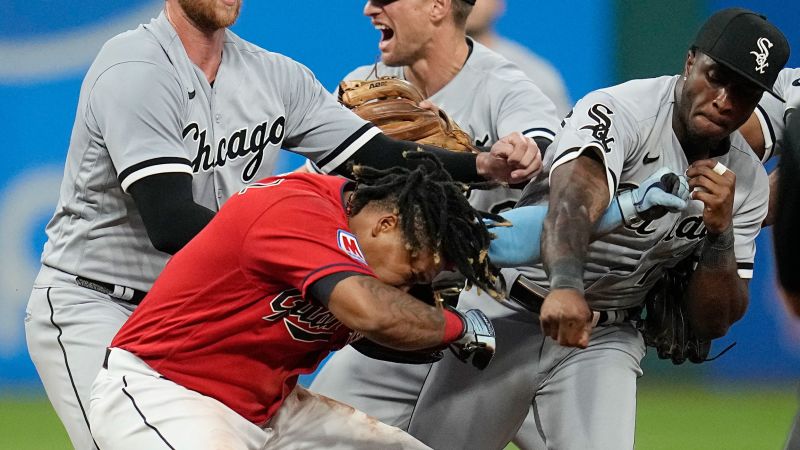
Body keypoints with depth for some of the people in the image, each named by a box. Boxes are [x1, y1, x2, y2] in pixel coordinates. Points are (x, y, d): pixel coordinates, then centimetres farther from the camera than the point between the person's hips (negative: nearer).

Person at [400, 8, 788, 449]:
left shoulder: (747, 181, -3)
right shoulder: (618, 111, -20)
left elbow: (713, 323, -1)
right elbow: (574, 198, -41)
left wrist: (721, 231, -19)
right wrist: (565, 287, -61)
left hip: (605, 340, 3)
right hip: (507, 313, -3)